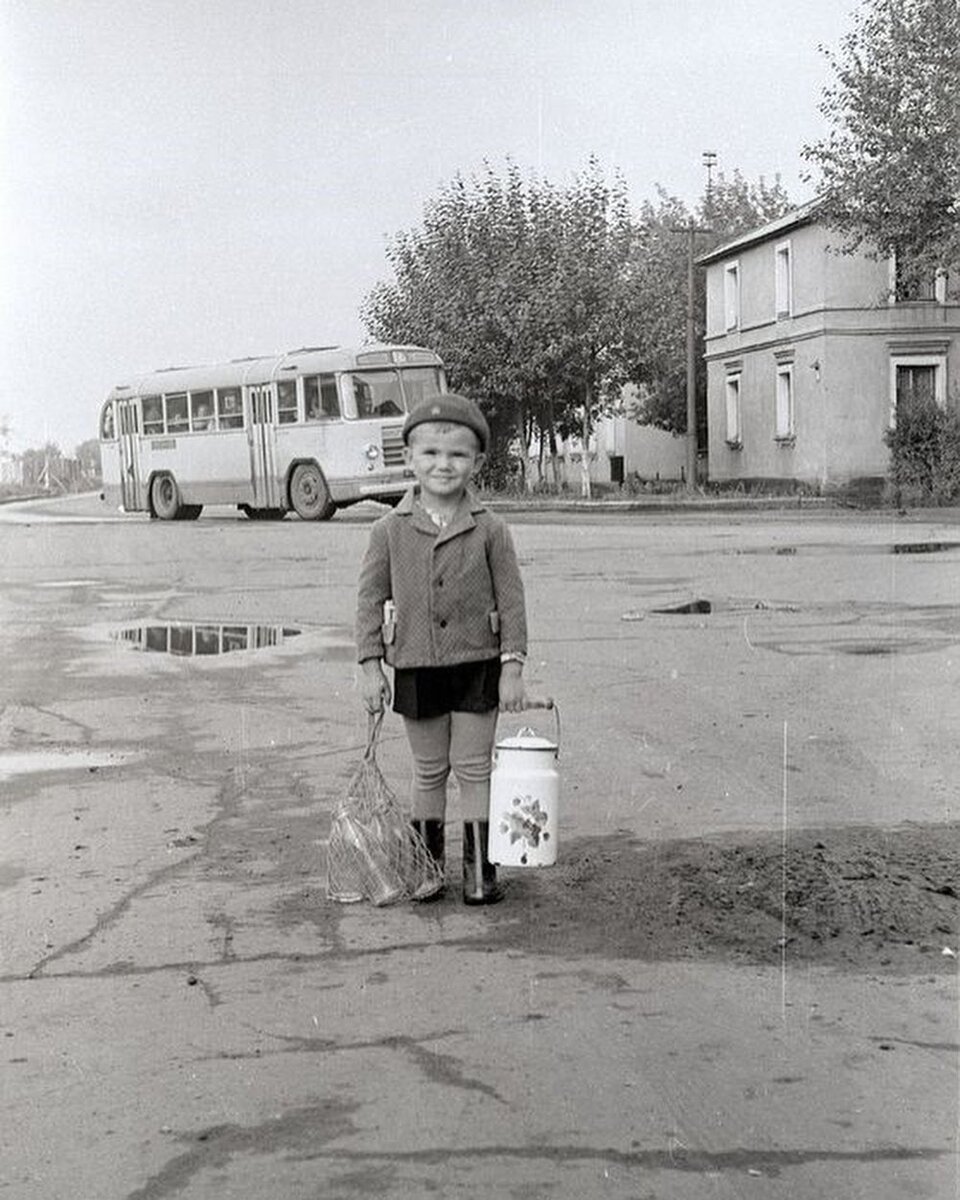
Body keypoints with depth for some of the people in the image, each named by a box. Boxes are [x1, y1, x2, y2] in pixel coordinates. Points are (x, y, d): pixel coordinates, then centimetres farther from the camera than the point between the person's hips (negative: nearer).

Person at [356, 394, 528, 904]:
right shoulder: (390, 530, -2)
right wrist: (370, 665, -2)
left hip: (477, 666, -1)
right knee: (428, 772, 12)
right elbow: (370, 598, 2)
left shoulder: (490, 530, -5)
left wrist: (512, 667, -6)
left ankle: (479, 868, 12)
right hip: (416, 667, 1)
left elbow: (511, 599, -2)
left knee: (474, 768, 4)